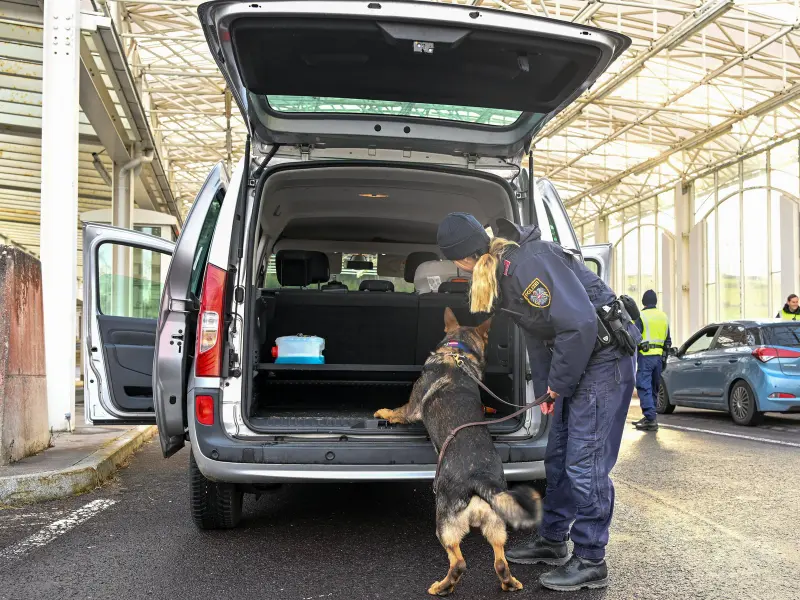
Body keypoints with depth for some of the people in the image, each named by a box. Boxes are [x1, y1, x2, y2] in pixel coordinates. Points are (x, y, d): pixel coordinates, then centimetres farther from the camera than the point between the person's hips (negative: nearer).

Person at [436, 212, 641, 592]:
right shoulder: (502, 272, 8)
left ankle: (591, 562, 6)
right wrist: (544, 389, 12)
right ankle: (552, 541, 28)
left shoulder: (529, 263, -24)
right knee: (558, 457, 15)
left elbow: (580, 324, -28)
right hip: (577, 361, 10)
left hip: (604, 358, -10)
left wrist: (558, 383, -16)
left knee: (585, 463, -6)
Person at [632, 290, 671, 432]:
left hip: (645, 356, -7)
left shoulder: (641, 316, -7)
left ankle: (651, 420, -15)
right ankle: (649, 417, 20)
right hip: (658, 356, 7)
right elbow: (668, 341, 19)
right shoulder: (664, 317, 15)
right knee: (654, 388, 14)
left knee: (644, 388, -8)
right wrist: (665, 359, 24)